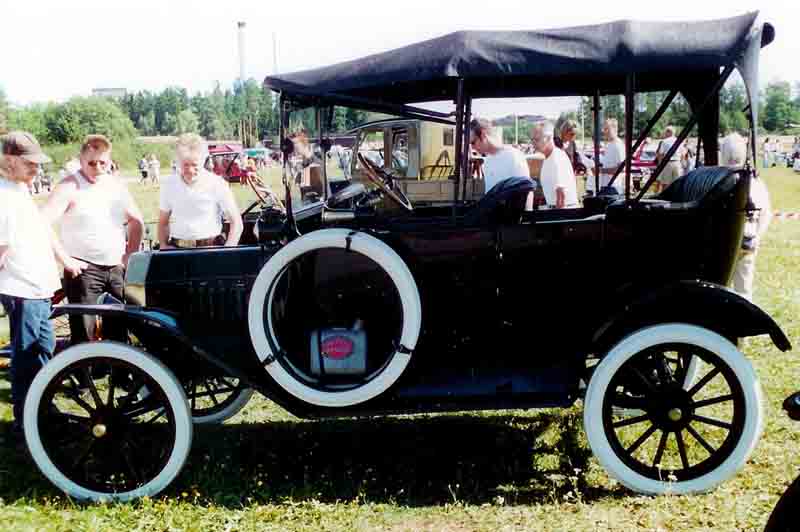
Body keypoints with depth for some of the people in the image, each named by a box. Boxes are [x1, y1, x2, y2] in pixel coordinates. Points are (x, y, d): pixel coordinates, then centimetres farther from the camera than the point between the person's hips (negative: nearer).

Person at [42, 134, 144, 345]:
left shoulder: (116, 186, 9)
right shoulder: (70, 187, -8)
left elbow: (136, 221, 17)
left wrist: (130, 255, 9)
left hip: (116, 268, 5)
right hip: (83, 268, -5)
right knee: (83, 330, -7)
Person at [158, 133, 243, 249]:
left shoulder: (217, 184, -2)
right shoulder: (169, 184, 9)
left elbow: (236, 223, 0)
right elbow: (163, 223, 17)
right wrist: (163, 245, 2)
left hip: (211, 248, -3)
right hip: (177, 249, 3)